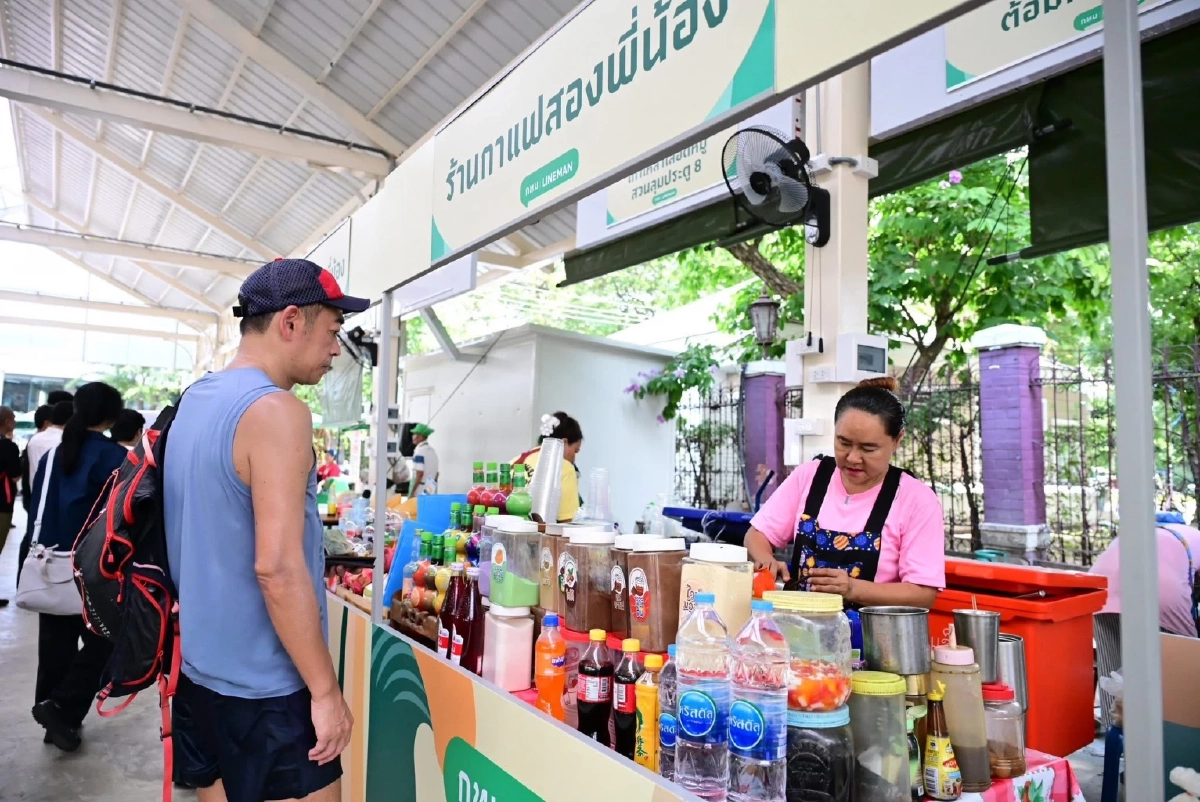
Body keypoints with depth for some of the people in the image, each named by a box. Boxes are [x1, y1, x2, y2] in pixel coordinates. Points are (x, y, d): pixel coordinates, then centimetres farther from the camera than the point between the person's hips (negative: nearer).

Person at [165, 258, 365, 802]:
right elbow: (277, 568, -25)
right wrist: (325, 689, -18)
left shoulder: (194, 400, 7)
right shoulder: (277, 410, -21)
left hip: (199, 670, 9)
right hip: (264, 688, -8)